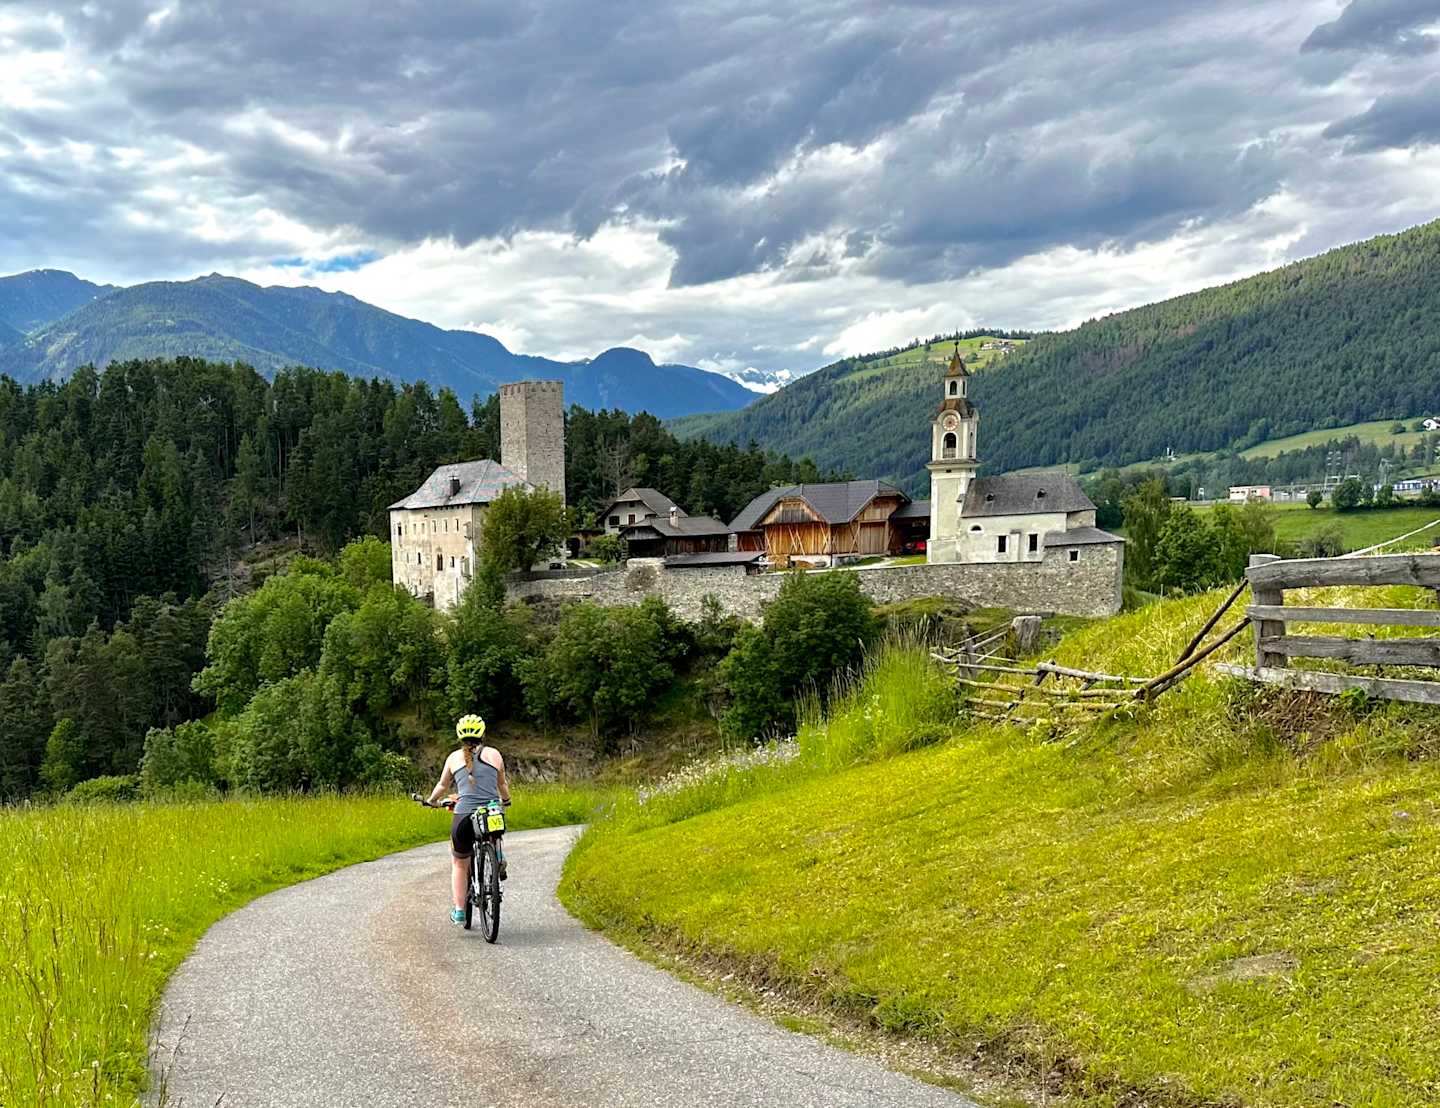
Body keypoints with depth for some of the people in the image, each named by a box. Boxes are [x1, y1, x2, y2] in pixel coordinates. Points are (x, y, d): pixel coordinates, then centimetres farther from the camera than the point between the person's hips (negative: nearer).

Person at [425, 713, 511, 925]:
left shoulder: (454, 757, 10)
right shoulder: (494, 754, 9)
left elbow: (442, 785, 22)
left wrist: (431, 800, 42)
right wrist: (506, 800, 43)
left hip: (464, 816, 0)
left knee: (459, 864, 20)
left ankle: (459, 911, 16)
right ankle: (498, 859, 21)